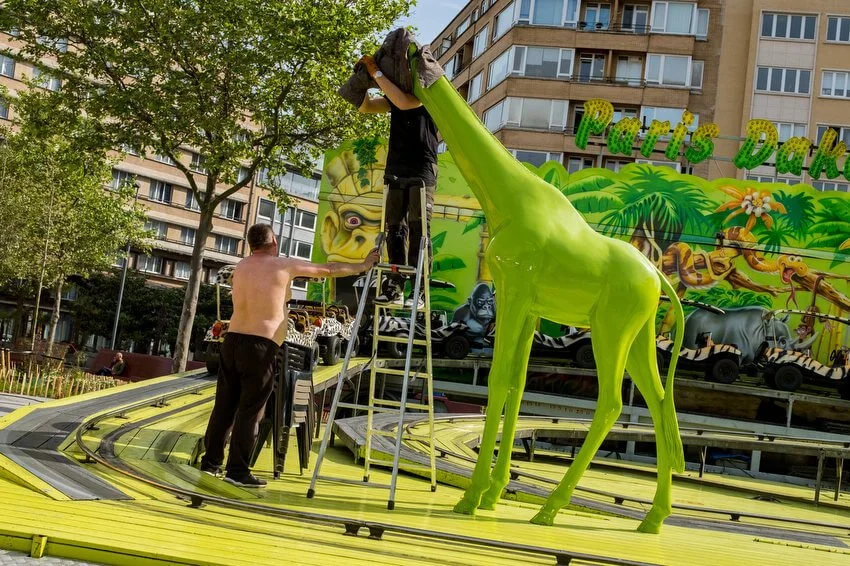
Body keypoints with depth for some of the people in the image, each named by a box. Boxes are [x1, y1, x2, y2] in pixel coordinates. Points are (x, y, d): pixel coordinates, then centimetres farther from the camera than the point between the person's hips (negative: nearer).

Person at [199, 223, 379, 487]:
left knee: (224, 405, 12)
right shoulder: (284, 266, -2)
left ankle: (211, 462, 19)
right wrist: (364, 266, 19)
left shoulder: (240, 267, 13)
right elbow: (330, 270, 6)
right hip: (260, 346, -6)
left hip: (232, 339, 6)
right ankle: (237, 470, -1)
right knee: (250, 410, -2)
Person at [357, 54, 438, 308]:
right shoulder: (396, 94, 19)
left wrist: (377, 73, -17)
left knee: (418, 232, -10)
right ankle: (395, 287, 3)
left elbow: (404, 102, -21)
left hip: (421, 173, -7)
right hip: (395, 172, 7)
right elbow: (365, 107, 17)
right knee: (395, 230, 3)